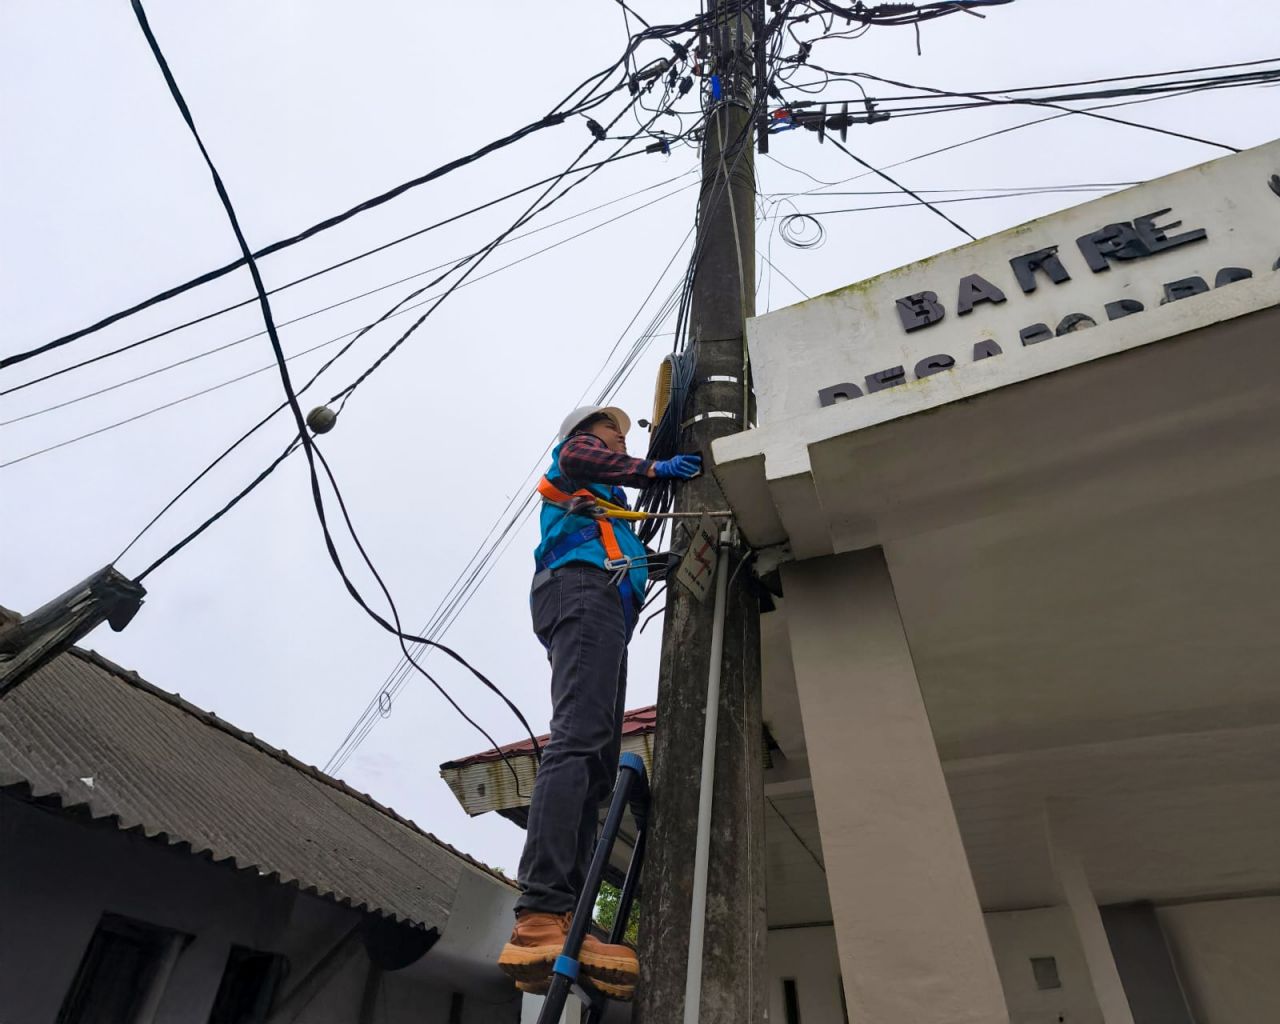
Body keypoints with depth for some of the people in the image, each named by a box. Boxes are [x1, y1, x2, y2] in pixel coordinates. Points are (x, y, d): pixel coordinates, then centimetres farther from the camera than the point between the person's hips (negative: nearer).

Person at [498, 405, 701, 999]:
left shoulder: (605, 501, 43)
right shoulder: (575, 449, 20)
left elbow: (629, 549, 32)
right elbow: (575, 461, -4)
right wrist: (653, 469, -3)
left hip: (602, 606, 9)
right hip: (584, 588, -9)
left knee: (595, 768, -7)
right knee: (578, 742, -26)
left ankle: (559, 929, -15)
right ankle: (540, 916, -35)